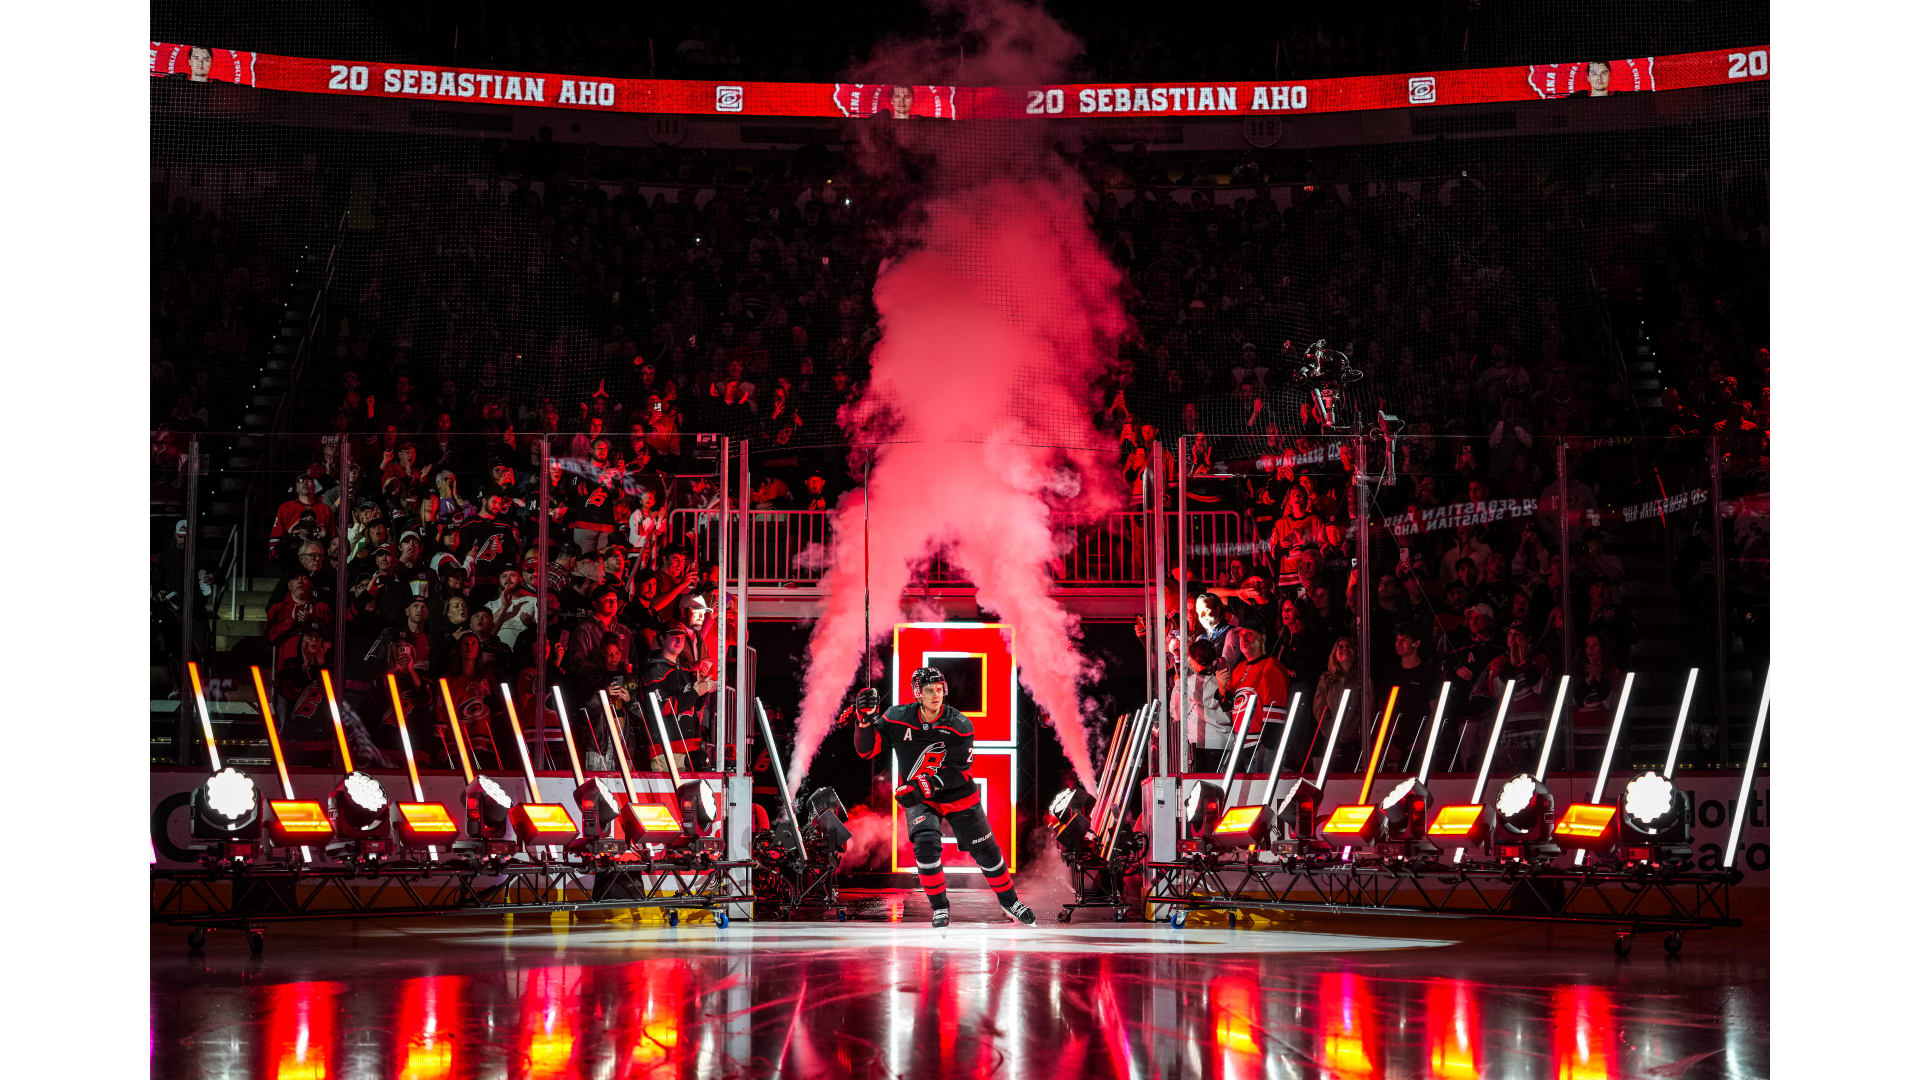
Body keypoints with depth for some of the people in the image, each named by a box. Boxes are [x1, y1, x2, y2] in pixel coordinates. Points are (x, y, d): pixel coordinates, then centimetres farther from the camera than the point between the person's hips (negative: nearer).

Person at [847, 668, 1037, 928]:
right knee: (925, 843, -24)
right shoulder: (897, 719, -13)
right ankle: (940, 909, -7)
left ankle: (1009, 902, 29)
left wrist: (927, 785, -30)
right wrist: (865, 721, -26)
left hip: (957, 797, 0)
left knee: (986, 850, 6)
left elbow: (960, 771, -18)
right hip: (918, 799, 0)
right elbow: (867, 749, -8)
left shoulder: (960, 725, -17)